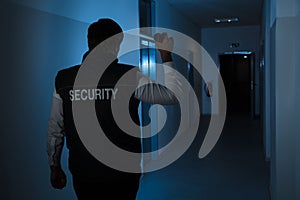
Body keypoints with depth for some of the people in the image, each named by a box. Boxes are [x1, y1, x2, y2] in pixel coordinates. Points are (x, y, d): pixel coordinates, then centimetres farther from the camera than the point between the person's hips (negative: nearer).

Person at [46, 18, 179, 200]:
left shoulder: (64, 79, -7)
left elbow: (55, 130, -1)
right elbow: (172, 96, -5)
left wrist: (55, 167, 13)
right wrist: (166, 55, 3)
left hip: (83, 175, 3)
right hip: (122, 176, -2)